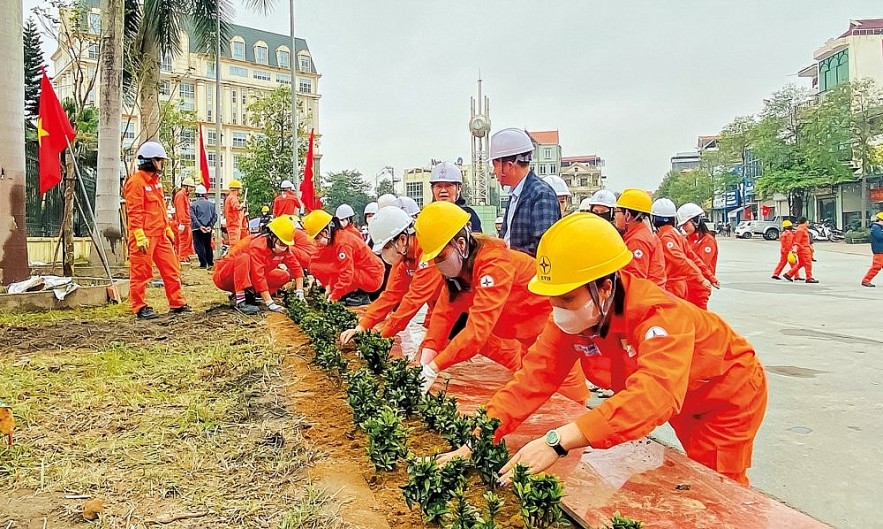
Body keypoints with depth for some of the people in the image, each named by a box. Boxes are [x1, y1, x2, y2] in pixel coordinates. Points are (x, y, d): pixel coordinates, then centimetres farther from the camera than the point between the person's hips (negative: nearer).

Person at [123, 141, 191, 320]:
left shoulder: (156, 180, 18)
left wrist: (168, 229, 22)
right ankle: (140, 308, 8)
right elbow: (134, 212, -16)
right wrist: (139, 236, -21)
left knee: (171, 269, 10)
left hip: (160, 234, 9)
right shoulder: (136, 182, -11)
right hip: (144, 236, -9)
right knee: (141, 272, 0)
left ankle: (177, 304, 17)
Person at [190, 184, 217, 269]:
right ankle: (210, 262, 17)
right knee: (208, 245, 16)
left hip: (197, 229, -4)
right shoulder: (210, 204, 5)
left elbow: (193, 217, -13)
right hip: (208, 228, 4)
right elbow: (215, 216, -2)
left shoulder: (193, 204, -4)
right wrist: (210, 226, -5)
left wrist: (200, 226, -15)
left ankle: (203, 264, -5)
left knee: (199, 246, 0)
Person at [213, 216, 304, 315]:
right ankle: (240, 301, -35)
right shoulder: (258, 245, -29)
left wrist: (299, 293, -20)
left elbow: (296, 267, -6)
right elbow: (258, 276, -36)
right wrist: (270, 303, -39)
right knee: (244, 258, -37)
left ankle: (249, 294, -4)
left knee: (285, 275, -7)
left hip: (249, 279, 7)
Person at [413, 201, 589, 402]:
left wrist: (432, 369, -40)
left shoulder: (494, 262, -32)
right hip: (525, 336, 8)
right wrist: (424, 364, -21)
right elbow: (443, 314, -10)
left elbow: (478, 329, -39)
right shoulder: (460, 266, -5)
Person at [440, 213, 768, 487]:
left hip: (729, 394, -5)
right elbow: (534, 378, -24)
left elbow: (653, 395, -57)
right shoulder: (570, 314, -23)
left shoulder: (660, 314, -42)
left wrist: (558, 441, -66)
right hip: (684, 406, 6)